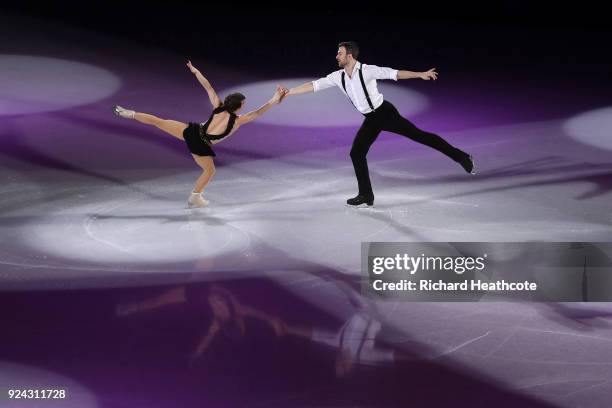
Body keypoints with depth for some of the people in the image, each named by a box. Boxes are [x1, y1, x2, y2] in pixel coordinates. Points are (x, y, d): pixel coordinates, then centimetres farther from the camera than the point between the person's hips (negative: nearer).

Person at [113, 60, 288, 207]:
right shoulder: (238, 120, -9)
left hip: (192, 131, 4)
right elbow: (258, 112, -12)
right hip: (201, 145, -4)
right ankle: (195, 197, 27)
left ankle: (130, 114, 4)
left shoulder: (218, 107, 2)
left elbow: (208, 87, 5)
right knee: (209, 170, 20)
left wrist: (195, 71, 12)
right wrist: (274, 100, -10)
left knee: (160, 122, 9)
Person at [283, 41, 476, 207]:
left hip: (385, 113, -6)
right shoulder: (337, 76, 0)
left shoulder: (367, 70, -18)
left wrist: (420, 74, -30)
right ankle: (366, 195, 13)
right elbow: (313, 85, 1)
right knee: (356, 153, 1)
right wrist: (288, 93, -2)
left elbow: (394, 74, -22)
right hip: (371, 119, 6)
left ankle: (461, 157, -5)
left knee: (418, 135, -11)